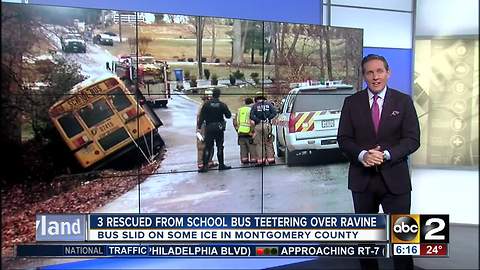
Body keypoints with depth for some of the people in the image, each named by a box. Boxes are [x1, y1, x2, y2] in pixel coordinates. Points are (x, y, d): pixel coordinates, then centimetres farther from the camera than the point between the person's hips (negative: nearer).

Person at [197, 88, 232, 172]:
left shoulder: (206, 104, -4)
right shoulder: (222, 105, -5)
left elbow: (201, 116, -4)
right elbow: (228, 115, 1)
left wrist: (199, 127, 1)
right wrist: (225, 109, 19)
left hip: (209, 128, 0)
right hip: (219, 128, 0)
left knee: (208, 147, 4)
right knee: (220, 147, 9)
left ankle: (205, 165, 0)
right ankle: (221, 165, 15)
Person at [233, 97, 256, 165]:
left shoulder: (239, 110, 12)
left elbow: (235, 122, 14)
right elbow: (252, 122, -19)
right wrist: (252, 131, -9)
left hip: (241, 133, 5)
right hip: (249, 134, -5)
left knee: (243, 149, 14)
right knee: (252, 148, 5)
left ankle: (244, 159, 17)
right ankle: (253, 160, 8)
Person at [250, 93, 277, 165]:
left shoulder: (255, 105, 5)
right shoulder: (268, 104, 10)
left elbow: (251, 116, -8)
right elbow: (274, 112, -4)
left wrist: (258, 120, -5)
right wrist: (268, 118, -4)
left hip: (258, 125, -1)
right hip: (267, 125, 1)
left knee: (259, 143, 5)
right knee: (269, 143, 9)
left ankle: (260, 160, 3)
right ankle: (270, 159, 10)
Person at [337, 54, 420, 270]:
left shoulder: (403, 101, 2)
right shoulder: (351, 102, 4)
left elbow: (412, 139, -3)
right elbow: (344, 139, 1)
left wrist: (386, 154, -19)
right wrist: (362, 155, -18)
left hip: (395, 179, -1)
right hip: (362, 179, 1)